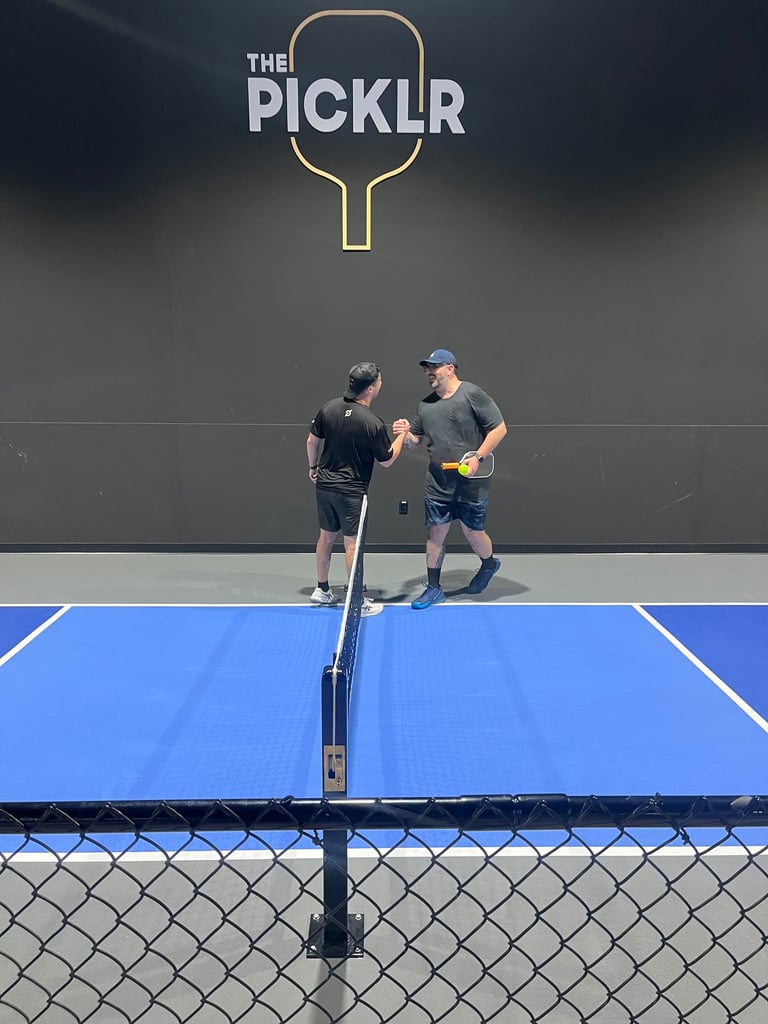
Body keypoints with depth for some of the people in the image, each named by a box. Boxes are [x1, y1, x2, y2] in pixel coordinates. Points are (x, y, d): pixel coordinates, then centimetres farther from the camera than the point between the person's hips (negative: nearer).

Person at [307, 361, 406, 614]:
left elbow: (312, 440, 7)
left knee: (326, 536, 18)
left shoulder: (329, 407, -4)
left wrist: (313, 466, 23)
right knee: (352, 543, 2)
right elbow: (387, 461, -6)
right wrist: (402, 434, 6)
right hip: (350, 491, -6)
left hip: (324, 485, 6)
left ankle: (321, 589, 31)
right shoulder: (373, 424, -20)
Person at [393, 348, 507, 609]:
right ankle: (433, 588, 17)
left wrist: (478, 458, -18)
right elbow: (414, 439, 15)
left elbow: (499, 428, -10)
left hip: (471, 484, -5)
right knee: (435, 533, 6)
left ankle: (489, 564, 39)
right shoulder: (425, 404, 8)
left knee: (473, 533, 7)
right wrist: (404, 434, -9)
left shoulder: (472, 394, -10)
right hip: (437, 485, 5)